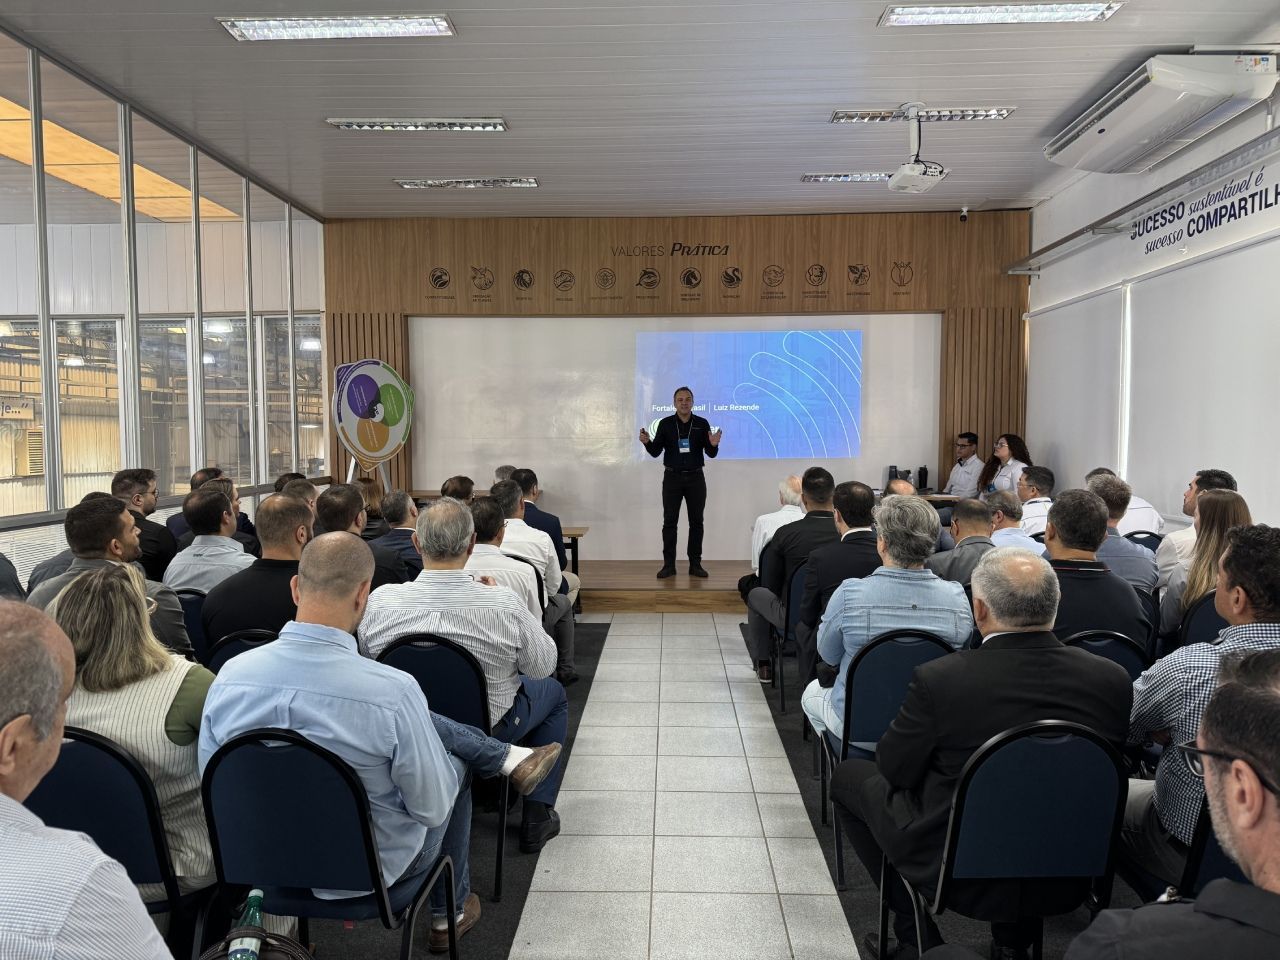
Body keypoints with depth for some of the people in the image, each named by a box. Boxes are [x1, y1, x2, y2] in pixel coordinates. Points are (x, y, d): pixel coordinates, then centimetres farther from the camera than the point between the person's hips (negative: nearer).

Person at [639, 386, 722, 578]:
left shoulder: (702, 424, 1)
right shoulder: (665, 424, 1)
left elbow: (711, 454, -1)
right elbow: (656, 452, -1)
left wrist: (714, 445, -24)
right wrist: (647, 442, -21)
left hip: (695, 478, 1)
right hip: (672, 478, 0)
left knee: (696, 522, 4)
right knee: (669, 522, 0)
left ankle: (695, 564, 12)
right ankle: (669, 565, 7)